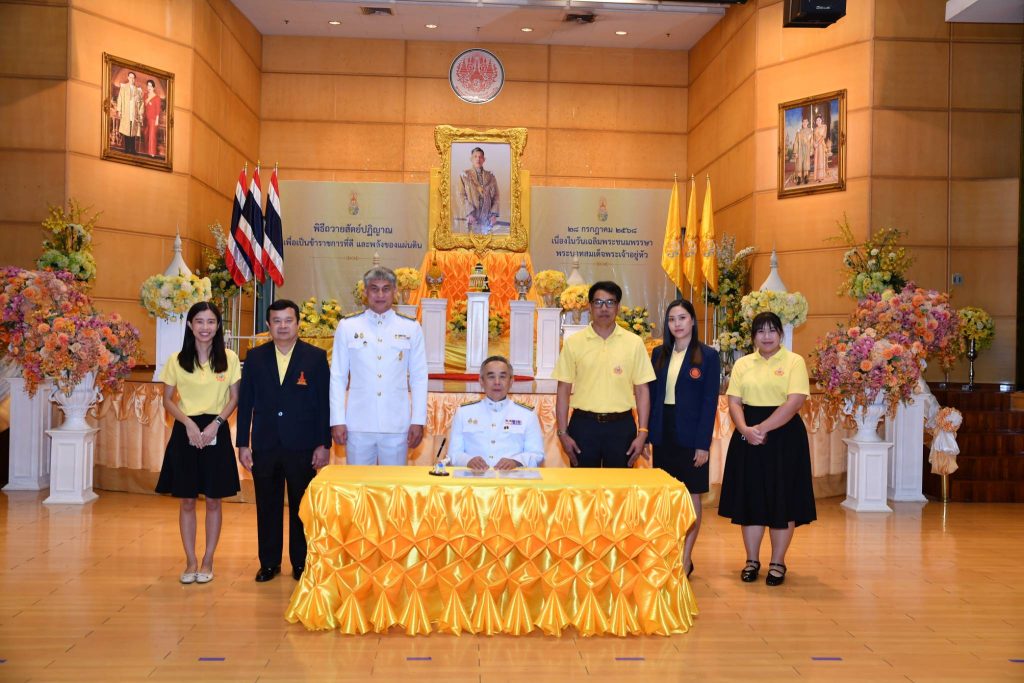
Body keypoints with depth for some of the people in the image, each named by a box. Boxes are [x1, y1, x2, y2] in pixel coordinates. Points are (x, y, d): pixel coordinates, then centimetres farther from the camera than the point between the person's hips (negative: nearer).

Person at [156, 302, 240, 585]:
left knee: (213, 500, 5)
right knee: (187, 500, 5)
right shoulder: (176, 360, 2)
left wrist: (215, 424, -11)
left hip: (216, 432, 0)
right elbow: (168, 400, 4)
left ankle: (207, 561, 16)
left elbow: (234, 398, 3)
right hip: (185, 432, 0)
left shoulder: (229, 358, 1)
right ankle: (191, 562, 16)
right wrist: (189, 423, -11)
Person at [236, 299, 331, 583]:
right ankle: (269, 563, 22)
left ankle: (301, 563, 19)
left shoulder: (316, 357, 0)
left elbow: (325, 402, -1)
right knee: (267, 507, 10)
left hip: (302, 446, -2)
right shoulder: (255, 357, 6)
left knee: (301, 507, 6)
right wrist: (242, 443, 2)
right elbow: (245, 402, 7)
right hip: (264, 446, 2)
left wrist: (324, 444, -5)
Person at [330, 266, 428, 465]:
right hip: (358, 425, 0)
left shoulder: (411, 328, 5)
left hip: (397, 426, 0)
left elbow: (419, 378, 5)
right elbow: (337, 377, 5)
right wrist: (337, 421, 0)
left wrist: (418, 421, 0)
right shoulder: (347, 326, 4)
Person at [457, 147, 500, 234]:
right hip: (472, 217, -2)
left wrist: (494, 213, -2)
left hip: (487, 216, 2)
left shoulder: (491, 177, 12)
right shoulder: (464, 175, 5)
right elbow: (462, 196, -1)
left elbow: (495, 196, 10)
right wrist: (469, 213, -12)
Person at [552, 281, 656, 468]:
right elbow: (563, 390, 3)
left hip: (621, 425, 0)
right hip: (583, 424, 0)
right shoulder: (573, 342, 2)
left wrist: (642, 433, -2)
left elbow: (641, 390, 3)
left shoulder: (634, 343, 2)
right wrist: (563, 433, -2)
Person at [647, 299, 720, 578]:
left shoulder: (707, 355, -4)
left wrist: (704, 443, -13)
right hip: (663, 432, 4)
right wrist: (646, 436, 3)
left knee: (692, 497, 4)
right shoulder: (659, 354, 8)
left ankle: (686, 559, 12)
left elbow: (710, 401, -7)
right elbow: (651, 395, 9)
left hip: (690, 435, -4)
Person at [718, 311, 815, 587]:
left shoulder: (794, 362, -2)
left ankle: (778, 562, 13)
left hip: (784, 436, -3)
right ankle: (752, 560, 17)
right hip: (748, 437, 3)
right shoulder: (743, 364, 10)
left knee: (781, 499, 1)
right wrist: (746, 429, -16)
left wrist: (763, 428, -19)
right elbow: (734, 402, 3)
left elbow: (794, 402, -13)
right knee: (750, 497, 6)